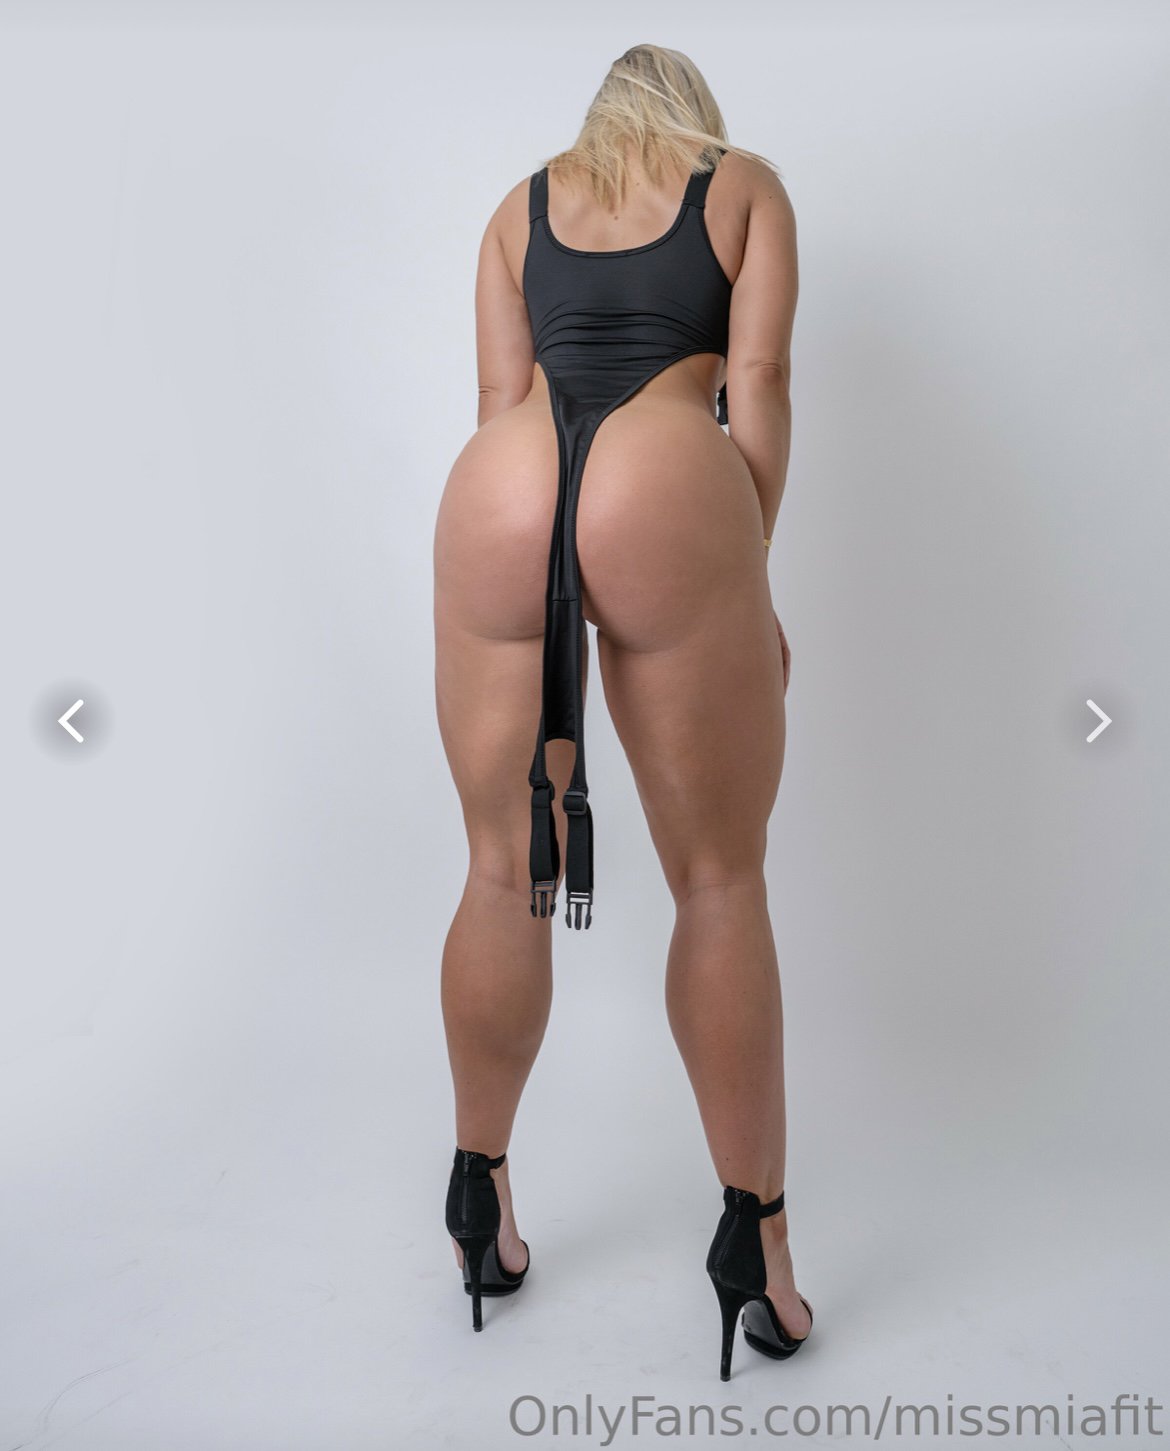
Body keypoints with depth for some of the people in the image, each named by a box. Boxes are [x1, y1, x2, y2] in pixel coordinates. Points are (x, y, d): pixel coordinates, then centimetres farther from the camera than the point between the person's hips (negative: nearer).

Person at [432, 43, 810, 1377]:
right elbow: (756, 389, 10)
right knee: (719, 882, 6)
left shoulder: (523, 201, 30)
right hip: (667, 492, -2)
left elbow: (502, 398, 21)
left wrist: (551, 574, 23)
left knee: (505, 876, 12)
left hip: (499, 488, 3)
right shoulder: (745, 182, 24)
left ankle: (480, 1195, 25)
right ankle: (754, 1233, 15)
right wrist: (752, 578, 13)